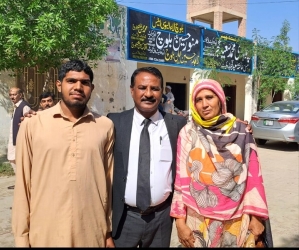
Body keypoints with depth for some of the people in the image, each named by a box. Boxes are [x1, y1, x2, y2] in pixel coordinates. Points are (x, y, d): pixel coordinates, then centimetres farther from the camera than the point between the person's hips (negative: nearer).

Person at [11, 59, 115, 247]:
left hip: (93, 235, 1)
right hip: (45, 235, 0)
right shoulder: (32, 125, -4)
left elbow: (110, 182, 4)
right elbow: (23, 185, 0)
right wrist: (22, 236, 2)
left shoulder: (105, 126, -1)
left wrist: (110, 232, 7)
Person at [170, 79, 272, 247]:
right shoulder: (188, 133, -5)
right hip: (198, 219, -1)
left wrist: (256, 215, -2)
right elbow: (181, 178, -5)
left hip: (236, 219, 1)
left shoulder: (241, 132, -3)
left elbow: (253, 174, -1)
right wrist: (180, 221, -5)